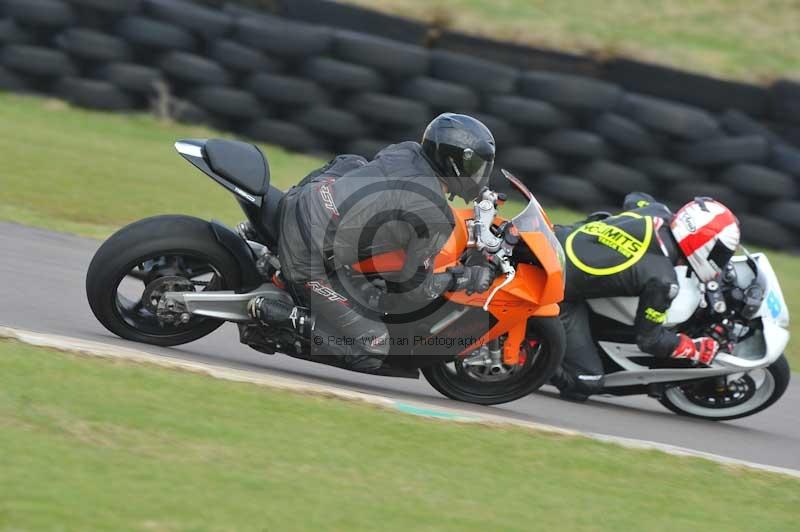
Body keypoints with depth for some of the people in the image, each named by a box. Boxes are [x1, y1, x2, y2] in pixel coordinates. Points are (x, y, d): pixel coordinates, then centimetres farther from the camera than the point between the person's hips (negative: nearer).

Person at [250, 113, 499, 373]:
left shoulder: (405, 151, 8)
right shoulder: (437, 220, -13)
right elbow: (414, 287, -5)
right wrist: (467, 278, 8)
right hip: (313, 256, -7)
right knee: (370, 355, 1)